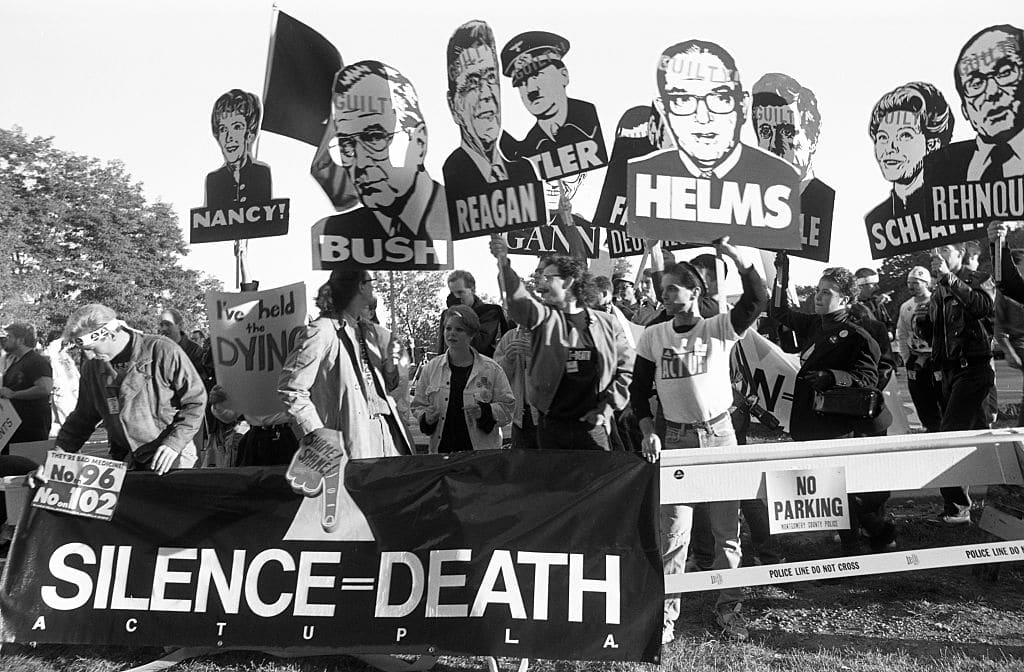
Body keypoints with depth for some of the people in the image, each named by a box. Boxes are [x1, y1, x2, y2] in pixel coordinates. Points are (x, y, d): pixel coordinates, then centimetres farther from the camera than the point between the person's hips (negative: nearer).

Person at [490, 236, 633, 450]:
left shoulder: (607, 324, 3)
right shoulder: (545, 317, 2)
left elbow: (626, 368, 6)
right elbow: (518, 300, -19)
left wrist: (606, 407, -3)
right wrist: (504, 263, -34)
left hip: (592, 426, -1)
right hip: (551, 427, 1)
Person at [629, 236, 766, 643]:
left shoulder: (720, 328, -1)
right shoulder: (652, 337, 4)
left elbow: (757, 298, -15)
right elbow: (639, 391, 7)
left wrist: (733, 254, -22)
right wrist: (649, 432, -4)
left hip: (720, 433, 0)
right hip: (675, 438, 1)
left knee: (727, 525, 7)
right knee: (674, 528, -1)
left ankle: (728, 608, 22)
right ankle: (666, 614, 9)